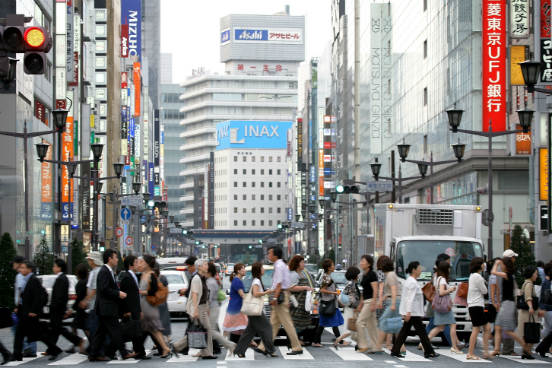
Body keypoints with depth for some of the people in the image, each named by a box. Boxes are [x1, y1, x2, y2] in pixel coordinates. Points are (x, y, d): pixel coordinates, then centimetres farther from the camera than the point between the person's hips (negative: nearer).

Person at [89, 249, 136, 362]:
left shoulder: (108, 271, 17)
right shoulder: (104, 271, -15)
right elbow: (104, 289, -22)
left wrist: (119, 292, 12)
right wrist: (118, 293, -16)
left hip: (104, 309, 11)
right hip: (106, 308, -11)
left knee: (101, 332, 11)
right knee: (115, 331, -6)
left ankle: (94, 355, 12)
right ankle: (124, 353, -3)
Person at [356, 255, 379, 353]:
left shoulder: (372, 274, -12)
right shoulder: (364, 275, 15)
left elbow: (375, 290, -17)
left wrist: (373, 304, -22)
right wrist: (361, 303, 23)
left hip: (371, 301, -9)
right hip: (366, 301, 9)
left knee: (360, 322, -11)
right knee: (371, 324, 10)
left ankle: (363, 345, -7)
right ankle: (375, 346, 13)